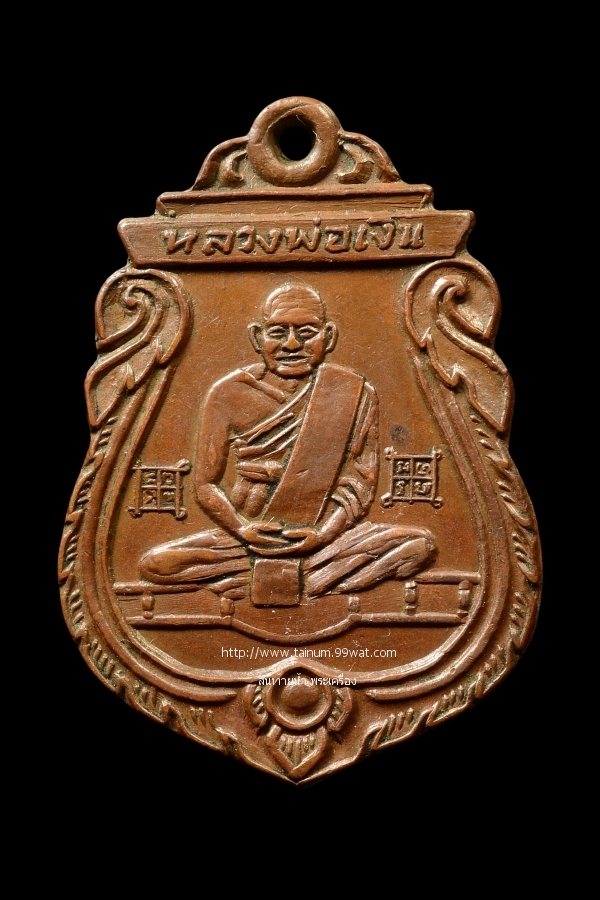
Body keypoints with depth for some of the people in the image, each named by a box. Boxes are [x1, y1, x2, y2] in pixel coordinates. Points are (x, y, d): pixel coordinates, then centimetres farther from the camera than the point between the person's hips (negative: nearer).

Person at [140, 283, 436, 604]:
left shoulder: (354, 394, 2)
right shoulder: (229, 394, 2)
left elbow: (359, 483, 1)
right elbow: (206, 484, 3)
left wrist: (323, 533, -15)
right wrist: (241, 528, -15)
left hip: (324, 539, 0)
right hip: (245, 539, 0)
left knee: (420, 545, -22)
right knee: (155, 563, -22)